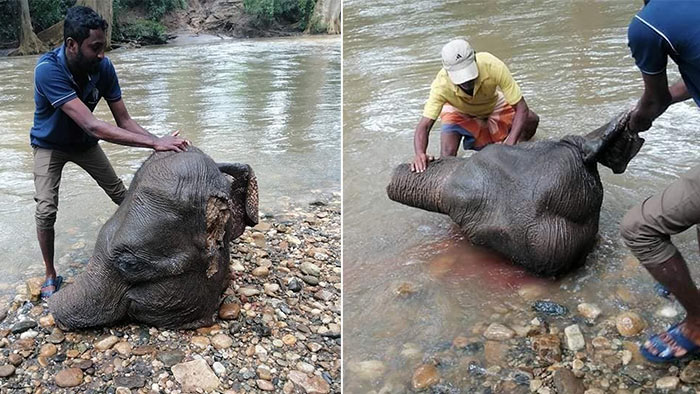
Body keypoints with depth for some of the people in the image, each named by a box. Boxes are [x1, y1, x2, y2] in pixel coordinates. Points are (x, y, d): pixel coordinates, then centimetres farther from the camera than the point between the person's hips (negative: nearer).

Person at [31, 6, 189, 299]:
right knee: (46, 210, -15)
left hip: (83, 143, 4)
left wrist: (159, 141, -36)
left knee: (120, 194, 5)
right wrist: (153, 142, -52)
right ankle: (51, 275, 6)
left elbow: (124, 120, -18)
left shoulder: (102, 67, -25)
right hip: (50, 145, -4)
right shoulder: (48, 69, -39)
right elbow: (92, 125, -47)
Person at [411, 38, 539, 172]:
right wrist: (419, 154, -61)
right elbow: (423, 126, -40)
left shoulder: (492, 66, -38)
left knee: (531, 120, -18)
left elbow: (521, 108, -33)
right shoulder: (441, 85, -38)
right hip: (458, 111, -2)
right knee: (447, 156, -26)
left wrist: (510, 144, -46)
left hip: (493, 105, 2)